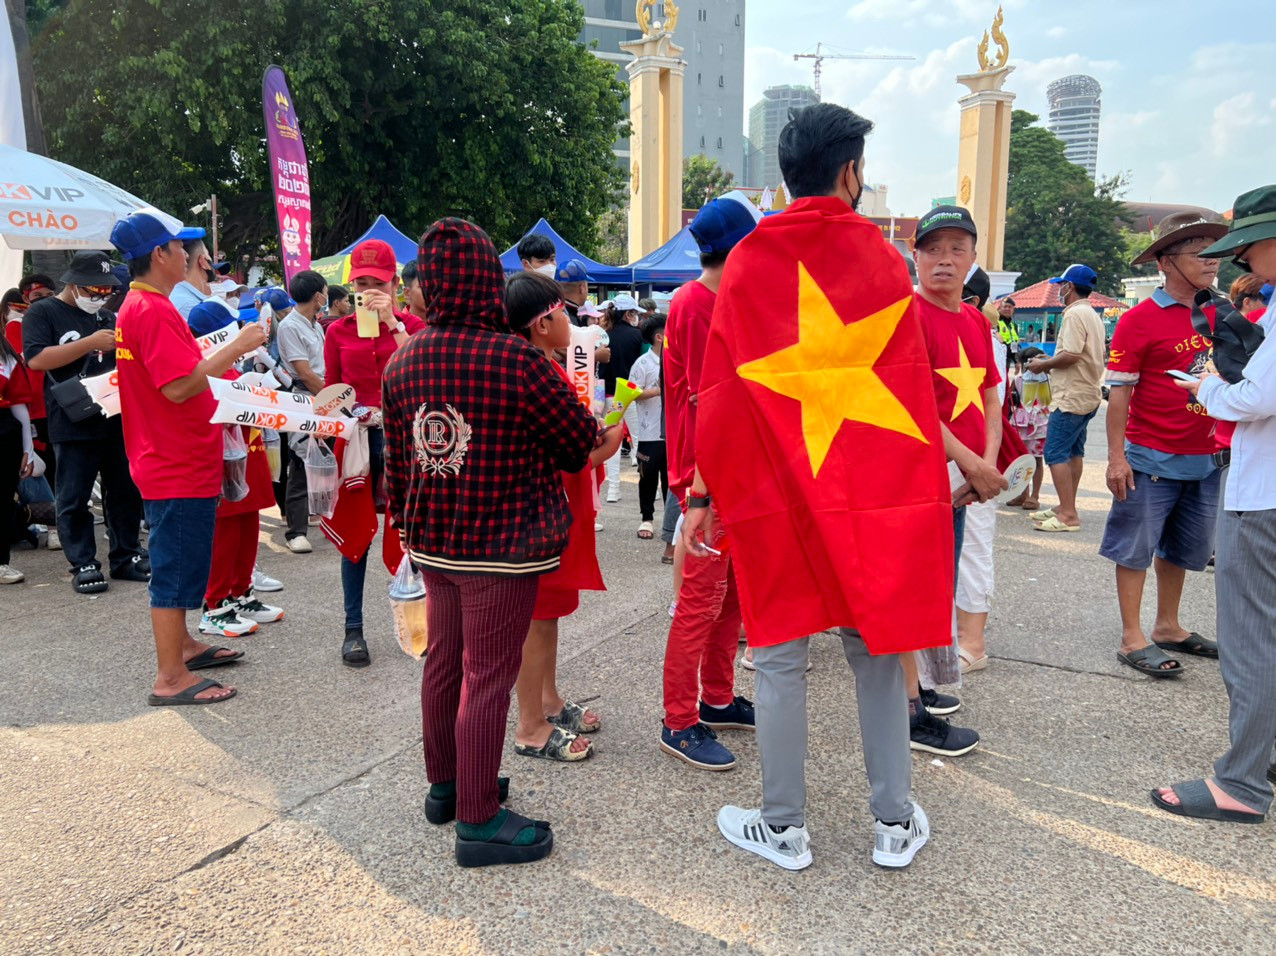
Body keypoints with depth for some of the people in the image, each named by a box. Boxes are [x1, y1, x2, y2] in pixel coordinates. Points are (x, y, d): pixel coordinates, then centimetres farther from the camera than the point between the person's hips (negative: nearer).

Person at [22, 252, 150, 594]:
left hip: (117, 417, 5)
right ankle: (83, 566, 7)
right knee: (74, 499, 0)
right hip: (74, 423, -5)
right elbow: (36, 359, -14)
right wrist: (91, 342, -19)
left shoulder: (107, 315, 17)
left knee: (125, 491, 9)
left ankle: (126, 557, 18)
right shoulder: (42, 312, 0)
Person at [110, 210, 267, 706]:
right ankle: (171, 678, 6)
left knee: (179, 564, 21)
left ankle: (182, 645, 36)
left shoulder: (139, 306, 14)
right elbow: (180, 386, -26)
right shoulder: (153, 311, -19)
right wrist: (235, 346, -19)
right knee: (177, 567, -3)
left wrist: (227, 353, 13)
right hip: (179, 466, -11)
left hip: (175, 463, 11)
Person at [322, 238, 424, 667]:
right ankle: (353, 629, 12)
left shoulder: (413, 326, 3)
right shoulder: (338, 331, 7)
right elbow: (330, 391, 11)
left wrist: (392, 323, -17)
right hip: (355, 437, 1)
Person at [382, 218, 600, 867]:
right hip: (502, 545, -7)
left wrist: (406, 524, 23)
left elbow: (396, 460, 11)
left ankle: (444, 785, 37)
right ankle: (478, 820, 13)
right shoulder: (517, 360, -17)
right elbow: (580, 439, -7)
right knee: (488, 676, 2)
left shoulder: (403, 361, 2)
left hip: (433, 541, 7)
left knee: (444, 660, 19)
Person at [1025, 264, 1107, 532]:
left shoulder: (1074, 314, -14)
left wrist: (1043, 365, -9)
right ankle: (1067, 508, 23)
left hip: (1072, 397, -11)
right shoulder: (1093, 316, 17)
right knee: (1074, 452, 15)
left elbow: (1071, 355, -23)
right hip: (1089, 394, 11)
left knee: (1056, 453, -10)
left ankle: (1068, 515, -11)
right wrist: (1051, 360, 17)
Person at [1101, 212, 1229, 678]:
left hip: (1205, 458, 7)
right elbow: (1119, 391, -12)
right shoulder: (1140, 319, -11)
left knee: (1182, 549, 16)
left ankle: (1167, 627, 30)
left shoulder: (1217, 314, 7)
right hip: (1153, 459, -7)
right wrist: (1116, 457, -15)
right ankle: (1132, 639, 10)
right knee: (1136, 548, 2)